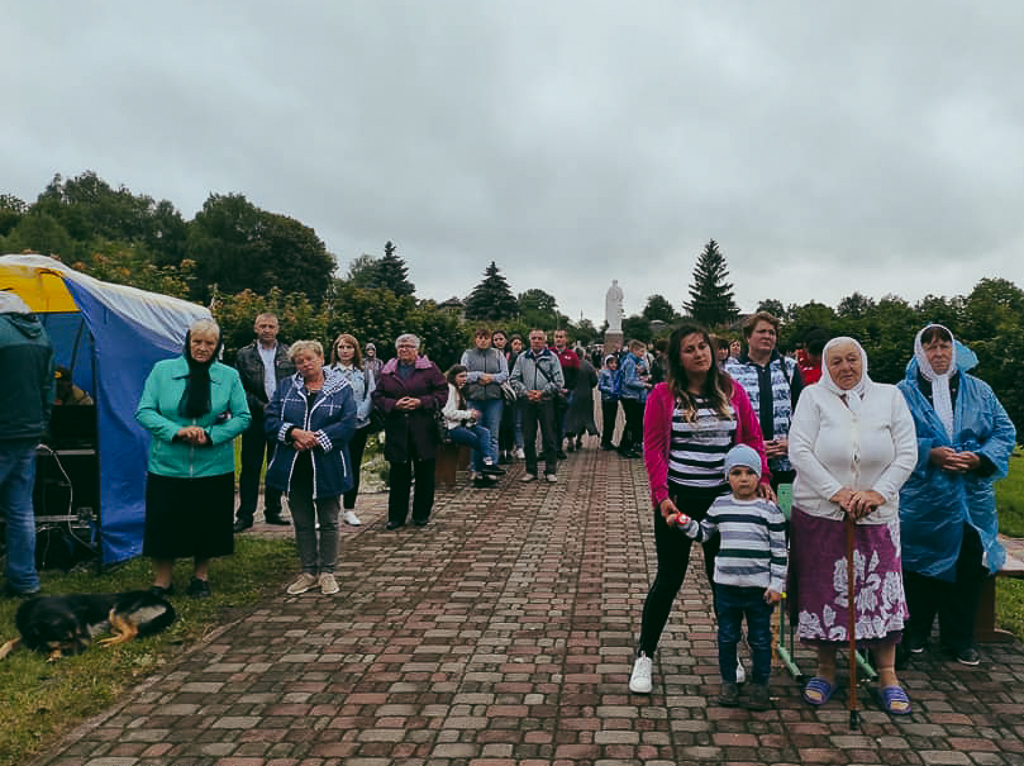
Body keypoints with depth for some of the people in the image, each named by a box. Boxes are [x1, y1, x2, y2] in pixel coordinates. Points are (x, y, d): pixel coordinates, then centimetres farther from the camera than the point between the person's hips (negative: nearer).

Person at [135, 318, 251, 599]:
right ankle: (161, 581, 23)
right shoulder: (162, 370, 1)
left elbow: (242, 417, 1)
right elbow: (144, 412, -2)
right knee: (163, 523, 4)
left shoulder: (229, 376, 2)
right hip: (167, 466, 0)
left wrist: (210, 435, -13)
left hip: (213, 467, 1)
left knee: (208, 523, 10)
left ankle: (201, 576, 31)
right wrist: (176, 431, -17)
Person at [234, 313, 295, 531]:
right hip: (256, 417, -1)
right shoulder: (244, 355, 3)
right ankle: (245, 515, 9)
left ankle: (273, 511, 20)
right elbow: (240, 388, -1)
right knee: (250, 467, 1)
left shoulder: (288, 354, 6)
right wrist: (261, 406, -10)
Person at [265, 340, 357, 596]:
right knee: (302, 522, 11)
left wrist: (316, 439, -19)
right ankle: (308, 572, 23)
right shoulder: (286, 387, 8)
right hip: (295, 468, 3)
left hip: (327, 468, -3)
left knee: (328, 521, 7)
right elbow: (270, 420, 0)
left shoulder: (341, 388, -1)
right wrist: (294, 433, -18)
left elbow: (348, 424, -11)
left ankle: (327, 572, 20)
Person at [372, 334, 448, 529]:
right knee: (398, 472, 5)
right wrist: (394, 404, -9)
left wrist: (422, 402, -13)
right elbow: (377, 396, 9)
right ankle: (396, 515, 15)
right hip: (396, 430, 1)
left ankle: (421, 514, 18)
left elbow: (442, 392, 0)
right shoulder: (387, 371, 11)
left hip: (423, 429, -1)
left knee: (424, 472, 4)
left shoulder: (429, 368, 4)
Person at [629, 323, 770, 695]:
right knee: (669, 579, 4)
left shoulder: (732, 391, 4)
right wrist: (661, 495, -15)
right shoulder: (663, 395, -5)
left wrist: (761, 479, -2)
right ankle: (644, 656, 20)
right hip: (677, 500, -2)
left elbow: (752, 438, 9)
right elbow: (653, 448, -7)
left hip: (724, 499, 3)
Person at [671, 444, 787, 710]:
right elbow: (703, 533, 17)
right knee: (727, 636, 12)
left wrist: (777, 585, -5)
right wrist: (683, 521, 0)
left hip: (760, 587, -2)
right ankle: (728, 682, 27)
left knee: (760, 638, 10)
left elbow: (780, 550, -3)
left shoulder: (769, 508, -4)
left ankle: (760, 683, 26)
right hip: (726, 585, 2)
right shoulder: (720, 505, 4)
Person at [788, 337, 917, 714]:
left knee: (881, 592, 3)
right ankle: (826, 669, 22)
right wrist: (836, 491, -16)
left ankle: (887, 676, 20)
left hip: (877, 516, 1)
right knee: (823, 591, 5)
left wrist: (879, 492, -13)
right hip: (820, 514, -1)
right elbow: (799, 451, -9)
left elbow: (907, 454, 0)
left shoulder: (890, 397, 5)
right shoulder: (813, 397, -1)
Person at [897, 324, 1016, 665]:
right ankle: (915, 633, 24)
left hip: (972, 496, 3)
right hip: (921, 499, -3)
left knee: (969, 565, 6)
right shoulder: (904, 393, 0)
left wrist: (980, 458, -11)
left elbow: (1005, 432, 6)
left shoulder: (979, 390, 9)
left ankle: (959, 638, 22)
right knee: (921, 563, 7)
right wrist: (930, 454, -19)